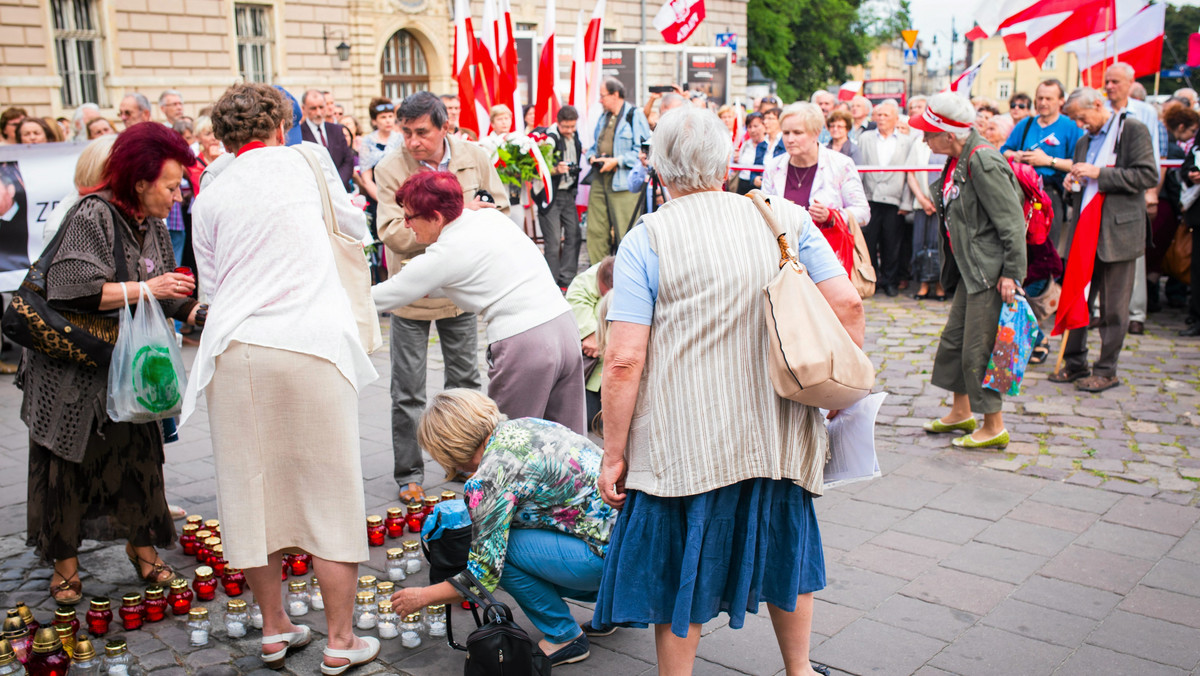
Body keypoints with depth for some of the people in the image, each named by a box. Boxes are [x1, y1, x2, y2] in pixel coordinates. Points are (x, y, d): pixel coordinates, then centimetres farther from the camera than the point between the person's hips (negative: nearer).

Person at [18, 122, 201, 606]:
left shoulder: (152, 226, 5)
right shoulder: (93, 215, -19)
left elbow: (161, 297, 10)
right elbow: (71, 290, -28)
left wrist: (193, 311, -8)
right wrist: (146, 289, -28)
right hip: (71, 368, -6)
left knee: (138, 453, 5)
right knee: (68, 463, 5)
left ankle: (141, 546, 24)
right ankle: (65, 563, 21)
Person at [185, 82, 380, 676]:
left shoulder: (209, 195, 11)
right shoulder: (304, 161, 7)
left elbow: (211, 285, 15)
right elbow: (355, 225, 22)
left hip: (236, 349, 3)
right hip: (311, 344, -2)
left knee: (253, 491, 11)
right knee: (329, 491, 4)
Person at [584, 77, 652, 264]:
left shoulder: (634, 115, -5)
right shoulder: (603, 117, 20)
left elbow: (642, 149, -12)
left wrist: (617, 161, -17)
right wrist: (591, 156, 6)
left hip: (623, 181, -7)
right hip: (600, 178, 7)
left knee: (624, 232, -5)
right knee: (595, 230, 6)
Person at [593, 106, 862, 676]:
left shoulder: (646, 240, -9)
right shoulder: (787, 218, 0)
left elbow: (624, 361, -14)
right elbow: (846, 304, -3)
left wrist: (613, 455, -5)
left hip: (682, 444, -4)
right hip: (778, 436, 4)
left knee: (678, 578, 14)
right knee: (783, 551, 25)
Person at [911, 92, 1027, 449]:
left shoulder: (983, 161, -21)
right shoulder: (959, 159, 7)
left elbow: (1011, 220, -21)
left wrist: (1011, 273, -20)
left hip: (991, 271, -10)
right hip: (970, 269, 10)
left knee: (978, 349, -4)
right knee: (954, 339, 17)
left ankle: (994, 428, 10)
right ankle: (961, 412, 33)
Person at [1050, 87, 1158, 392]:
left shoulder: (1133, 129, -4)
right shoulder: (1085, 141, 18)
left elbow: (1148, 175, -13)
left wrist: (1100, 174, -16)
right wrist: (1074, 182, 8)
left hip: (1118, 230, -6)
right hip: (1085, 230, 7)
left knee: (1113, 307, 0)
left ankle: (1106, 370, 8)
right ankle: (1075, 363, 18)